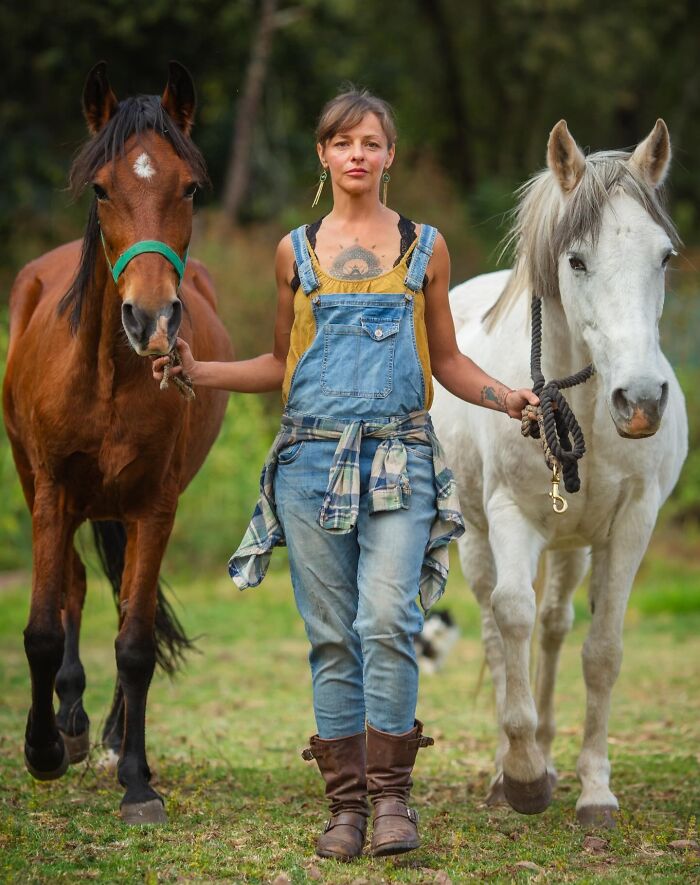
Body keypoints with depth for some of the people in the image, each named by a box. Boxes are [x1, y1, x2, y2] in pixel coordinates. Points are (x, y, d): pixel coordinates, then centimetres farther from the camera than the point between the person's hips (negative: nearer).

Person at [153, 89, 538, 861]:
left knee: (387, 623, -16)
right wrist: (199, 372, 5)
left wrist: (504, 396, -1)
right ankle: (345, 803, 10)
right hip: (312, 456, 1)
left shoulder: (425, 247, 10)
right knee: (331, 637, 2)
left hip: (399, 458, -1)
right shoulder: (296, 251, 11)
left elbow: (446, 360, 15)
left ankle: (390, 793, -4)